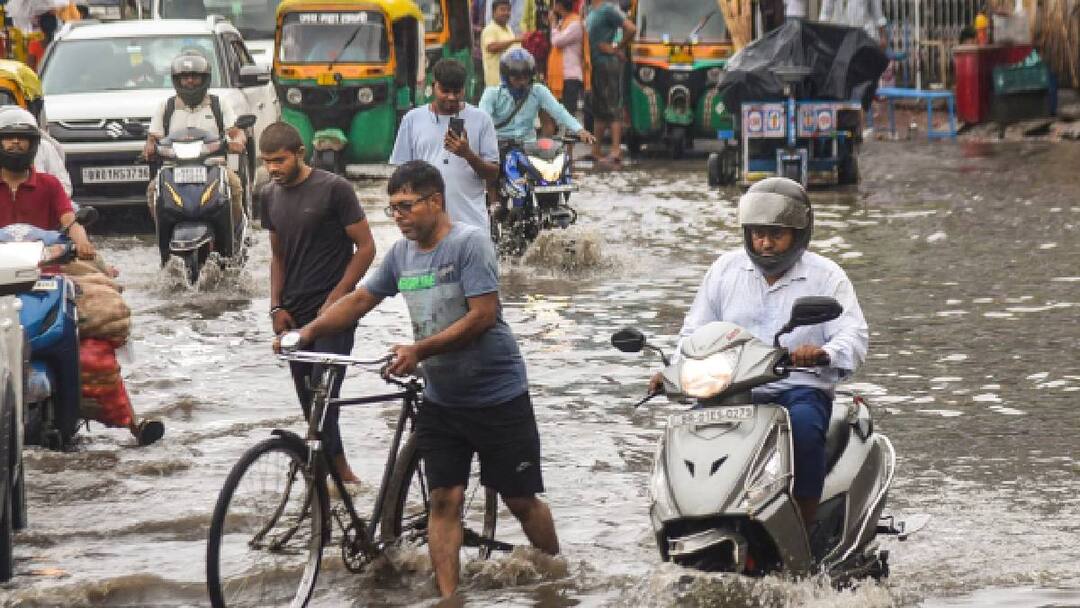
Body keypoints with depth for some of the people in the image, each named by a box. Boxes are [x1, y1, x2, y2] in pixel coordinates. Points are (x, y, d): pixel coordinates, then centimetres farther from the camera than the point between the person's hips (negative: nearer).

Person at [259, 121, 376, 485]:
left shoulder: (333, 189, -10)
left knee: (323, 390, -16)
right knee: (308, 396, 6)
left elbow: (365, 247, -8)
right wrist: (277, 307, 6)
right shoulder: (270, 196, 9)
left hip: (332, 309, -6)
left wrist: (336, 297, -13)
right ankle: (336, 467, 15)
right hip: (294, 314, 6)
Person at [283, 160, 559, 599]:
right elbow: (360, 300, 11)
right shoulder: (402, 253, 4)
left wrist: (419, 351, -27)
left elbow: (483, 316, -23)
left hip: (497, 397, -6)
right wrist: (308, 332, -3)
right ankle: (448, 598, -2)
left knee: (521, 500, 4)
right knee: (444, 500, -2)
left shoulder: (469, 244, -16)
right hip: (441, 400, 6)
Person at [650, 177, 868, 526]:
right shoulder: (725, 269, 14)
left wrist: (825, 353, -30)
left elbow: (854, 336, -6)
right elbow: (696, 331, 15)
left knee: (803, 424, -36)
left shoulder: (826, 277, 5)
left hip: (801, 390, -3)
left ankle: (804, 533, -27)